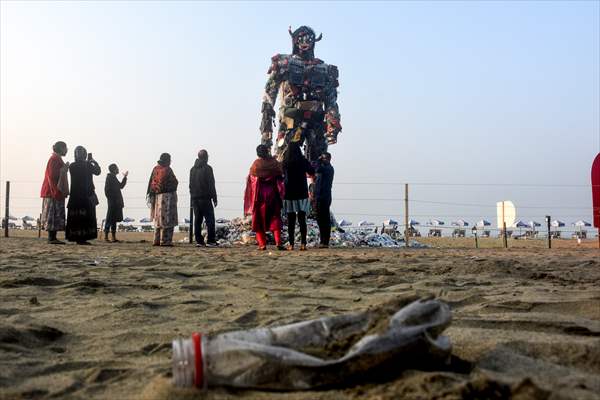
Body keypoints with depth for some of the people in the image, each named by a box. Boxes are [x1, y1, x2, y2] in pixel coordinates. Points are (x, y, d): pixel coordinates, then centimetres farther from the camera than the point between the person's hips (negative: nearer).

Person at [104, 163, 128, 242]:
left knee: (114, 219, 9)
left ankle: (114, 237, 12)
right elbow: (107, 189, -15)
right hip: (113, 202, -9)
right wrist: (111, 198, -18)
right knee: (110, 218, -7)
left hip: (116, 202, 9)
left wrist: (125, 177, 23)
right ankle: (106, 236, -4)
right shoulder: (110, 177, -9)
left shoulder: (114, 177, 18)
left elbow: (120, 186, 25)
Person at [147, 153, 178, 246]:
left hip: (157, 196, 8)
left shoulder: (155, 169, 10)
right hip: (167, 196, -8)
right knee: (167, 219, -4)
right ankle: (165, 241, -6)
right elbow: (174, 182, -17)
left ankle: (157, 240, 17)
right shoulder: (167, 170, -12)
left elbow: (151, 183, 12)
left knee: (158, 219, 15)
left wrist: (150, 194, 16)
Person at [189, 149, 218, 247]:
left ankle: (199, 241, 4)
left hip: (195, 198, 6)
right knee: (210, 219, -3)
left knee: (197, 220, 6)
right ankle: (210, 240, -6)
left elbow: (191, 185, 16)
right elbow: (211, 185, -9)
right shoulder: (207, 168, -7)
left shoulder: (193, 169, 14)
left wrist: (192, 198, 18)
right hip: (205, 198, -6)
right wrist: (214, 198, -5)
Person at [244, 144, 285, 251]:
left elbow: (251, 179, 2)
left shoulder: (256, 164, -5)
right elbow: (280, 178, 1)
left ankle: (262, 244, 6)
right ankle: (278, 242, -7)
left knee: (259, 219, 9)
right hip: (273, 194, 1)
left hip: (259, 195, -1)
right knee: (275, 219, 6)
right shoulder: (275, 163, -3)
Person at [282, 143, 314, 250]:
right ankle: (303, 244, -1)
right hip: (302, 193, 0)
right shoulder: (303, 161, -3)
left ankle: (291, 244, 4)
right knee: (302, 220, 4)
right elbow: (312, 172, 11)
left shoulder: (285, 162, -5)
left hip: (289, 194, 0)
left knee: (291, 221, 5)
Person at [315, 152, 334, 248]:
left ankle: (325, 242, -7)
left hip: (325, 197, -10)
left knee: (325, 219, -8)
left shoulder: (329, 168, -9)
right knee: (320, 219, 13)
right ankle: (323, 241, 21)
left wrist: (319, 161, -12)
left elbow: (319, 170, -28)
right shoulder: (324, 167, 20)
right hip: (320, 197, 10)